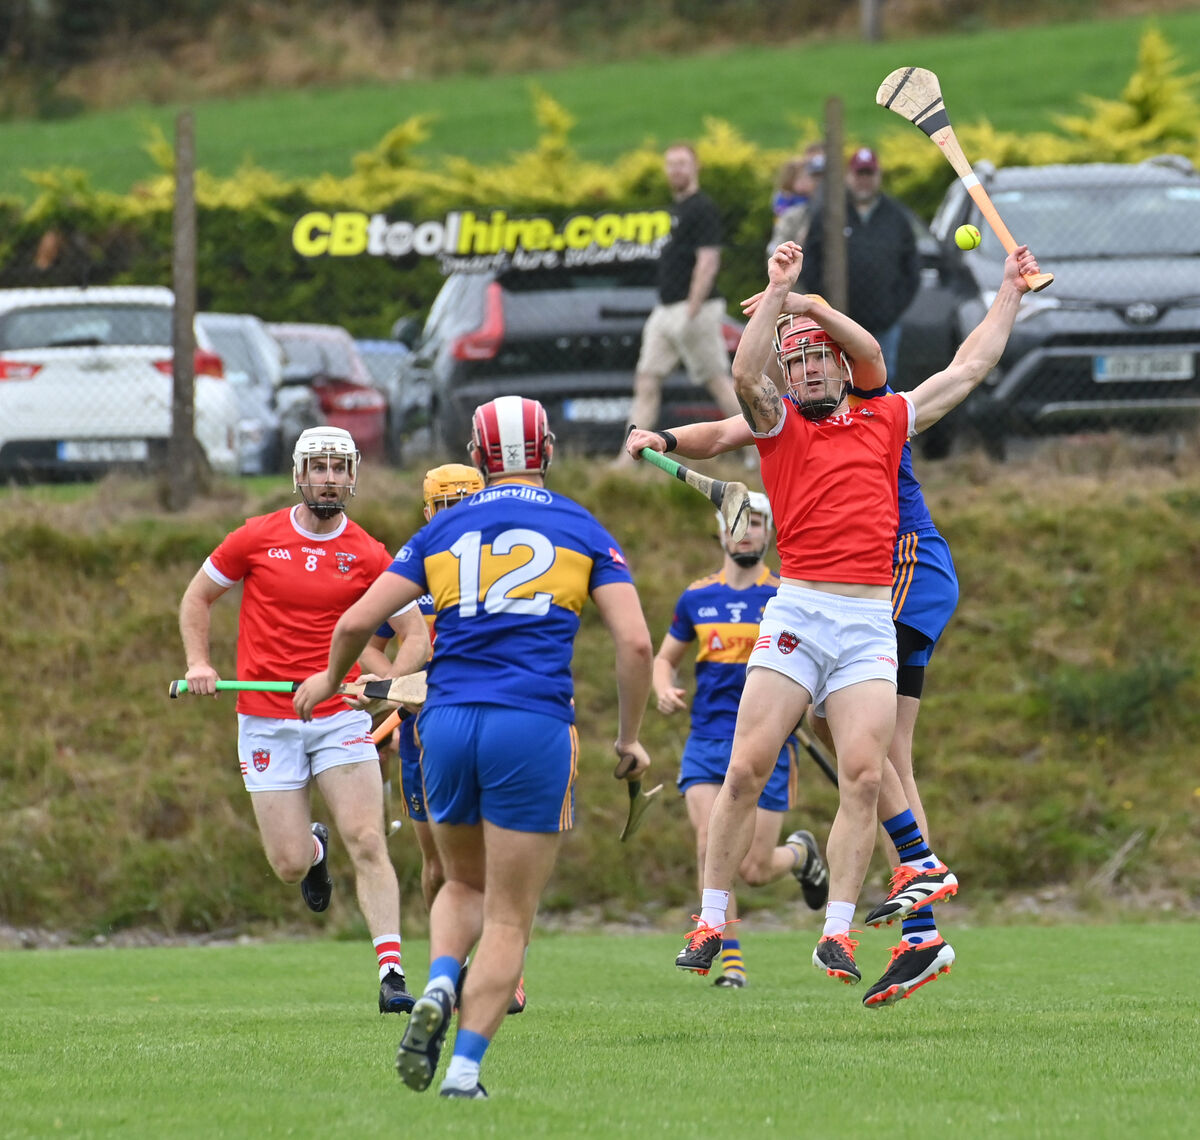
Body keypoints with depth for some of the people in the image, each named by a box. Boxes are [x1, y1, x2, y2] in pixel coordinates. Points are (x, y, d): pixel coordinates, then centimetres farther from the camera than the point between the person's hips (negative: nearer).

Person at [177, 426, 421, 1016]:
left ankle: (391, 973, -13)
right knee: (289, 864, -3)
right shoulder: (257, 538, 1)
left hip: (341, 717, 0)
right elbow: (197, 596, 12)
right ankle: (315, 847, 35)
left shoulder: (368, 556, 1)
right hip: (267, 719, 0)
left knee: (367, 842, -13)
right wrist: (199, 662, -2)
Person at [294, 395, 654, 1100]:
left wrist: (330, 680, 33)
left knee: (466, 886, 24)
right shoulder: (580, 529, 9)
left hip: (447, 723, 3)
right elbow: (635, 640, 0)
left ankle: (439, 986, -5)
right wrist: (630, 739, 12)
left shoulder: (444, 530, 14)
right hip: (534, 725, -2)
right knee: (509, 918, 3)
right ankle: (465, 1069, -7)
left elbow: (358, 621, 12)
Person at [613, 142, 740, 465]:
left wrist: (691, 314, -23)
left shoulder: (702, 209, -12)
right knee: (646, 383, 3)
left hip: (694, 308, -9)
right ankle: (629, 457, 1)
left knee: (717, 381, -3)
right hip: (665, 311, 9)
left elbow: (707, 263, -19)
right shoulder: (676, 208, 17)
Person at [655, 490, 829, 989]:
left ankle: (800, 853, 33)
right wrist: (665, 690, -2)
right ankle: (731, 961, -7)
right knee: (710, 844, -17)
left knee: (754, 871, -3)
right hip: (706, 740, 2)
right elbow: (665, 658, 20)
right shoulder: (696, 597, 8)